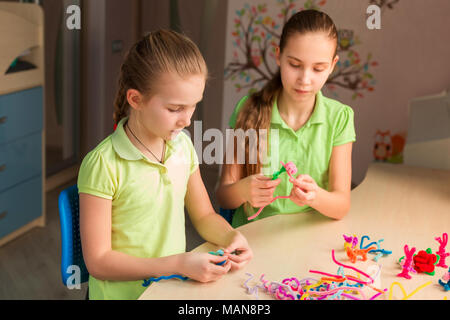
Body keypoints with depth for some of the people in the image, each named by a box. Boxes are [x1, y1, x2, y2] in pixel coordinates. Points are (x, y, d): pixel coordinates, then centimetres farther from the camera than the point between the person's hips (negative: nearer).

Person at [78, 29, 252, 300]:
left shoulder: (183, 146, 4)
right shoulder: (103, 165, -16)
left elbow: (204, 216, 16)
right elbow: (98, 262, -14)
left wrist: (230, 236, -5)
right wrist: (179, 263, -19)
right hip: (124, 292, -5)